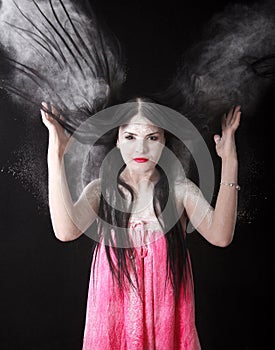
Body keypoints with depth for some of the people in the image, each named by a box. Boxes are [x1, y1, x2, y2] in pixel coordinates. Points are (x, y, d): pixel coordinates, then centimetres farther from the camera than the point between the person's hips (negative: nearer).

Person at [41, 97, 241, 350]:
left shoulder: (180, 189, -8)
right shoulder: (101, 190, -6)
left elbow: (220, 236, -24)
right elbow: (65, 231, -25)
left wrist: (229, 162, -28)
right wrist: (56, 155, -27)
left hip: (167, 309, 0)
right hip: (114, 308, 0)